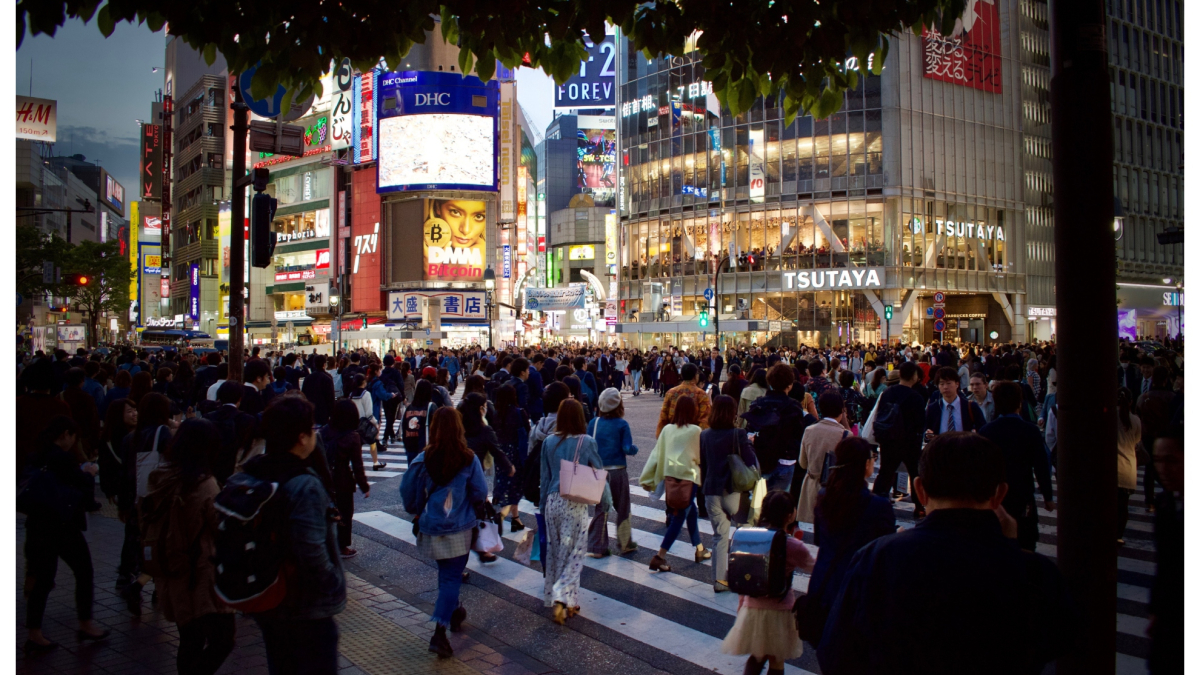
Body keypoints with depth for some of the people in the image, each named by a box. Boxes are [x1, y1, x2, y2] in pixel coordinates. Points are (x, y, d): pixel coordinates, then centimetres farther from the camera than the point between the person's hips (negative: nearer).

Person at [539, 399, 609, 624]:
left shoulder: (549, 442, 1)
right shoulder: (586, 442, -8)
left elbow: (545, 476, 8)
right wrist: (606, 500, 12)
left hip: (553, 502, 4)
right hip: (575, 504, -4)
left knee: (554, 552, 16)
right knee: (573, 554, 4)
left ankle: (554, 596, 27)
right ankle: (562, 598, -9)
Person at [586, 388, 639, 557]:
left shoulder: (594, 422, -1)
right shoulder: (622, 424, -10)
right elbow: (628, 449, -14)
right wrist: (635, 449, 6)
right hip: (617, 471, -3)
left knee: (599, 509, 11)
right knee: (622, 509, 12)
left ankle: (597, 547, 11)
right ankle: (624, 544, 21)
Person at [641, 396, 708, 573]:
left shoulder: (667, 429, 3)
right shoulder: (695, 430, -8)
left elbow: (657, 454, 4)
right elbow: (701, 455, 1)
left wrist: (648, 479, 8)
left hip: (670, 477, 6)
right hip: (688, 477, -6)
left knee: (691, 511, 22)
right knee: (679, 518, -1)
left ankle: (700, 550, 34)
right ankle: (659, 557, -8)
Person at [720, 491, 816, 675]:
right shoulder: (793, 546, -17)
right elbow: (814, 567, 1)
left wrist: (741, 605, 17)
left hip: (752, 609, 4)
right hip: (780, 611, -4)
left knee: (757, 657, 23)